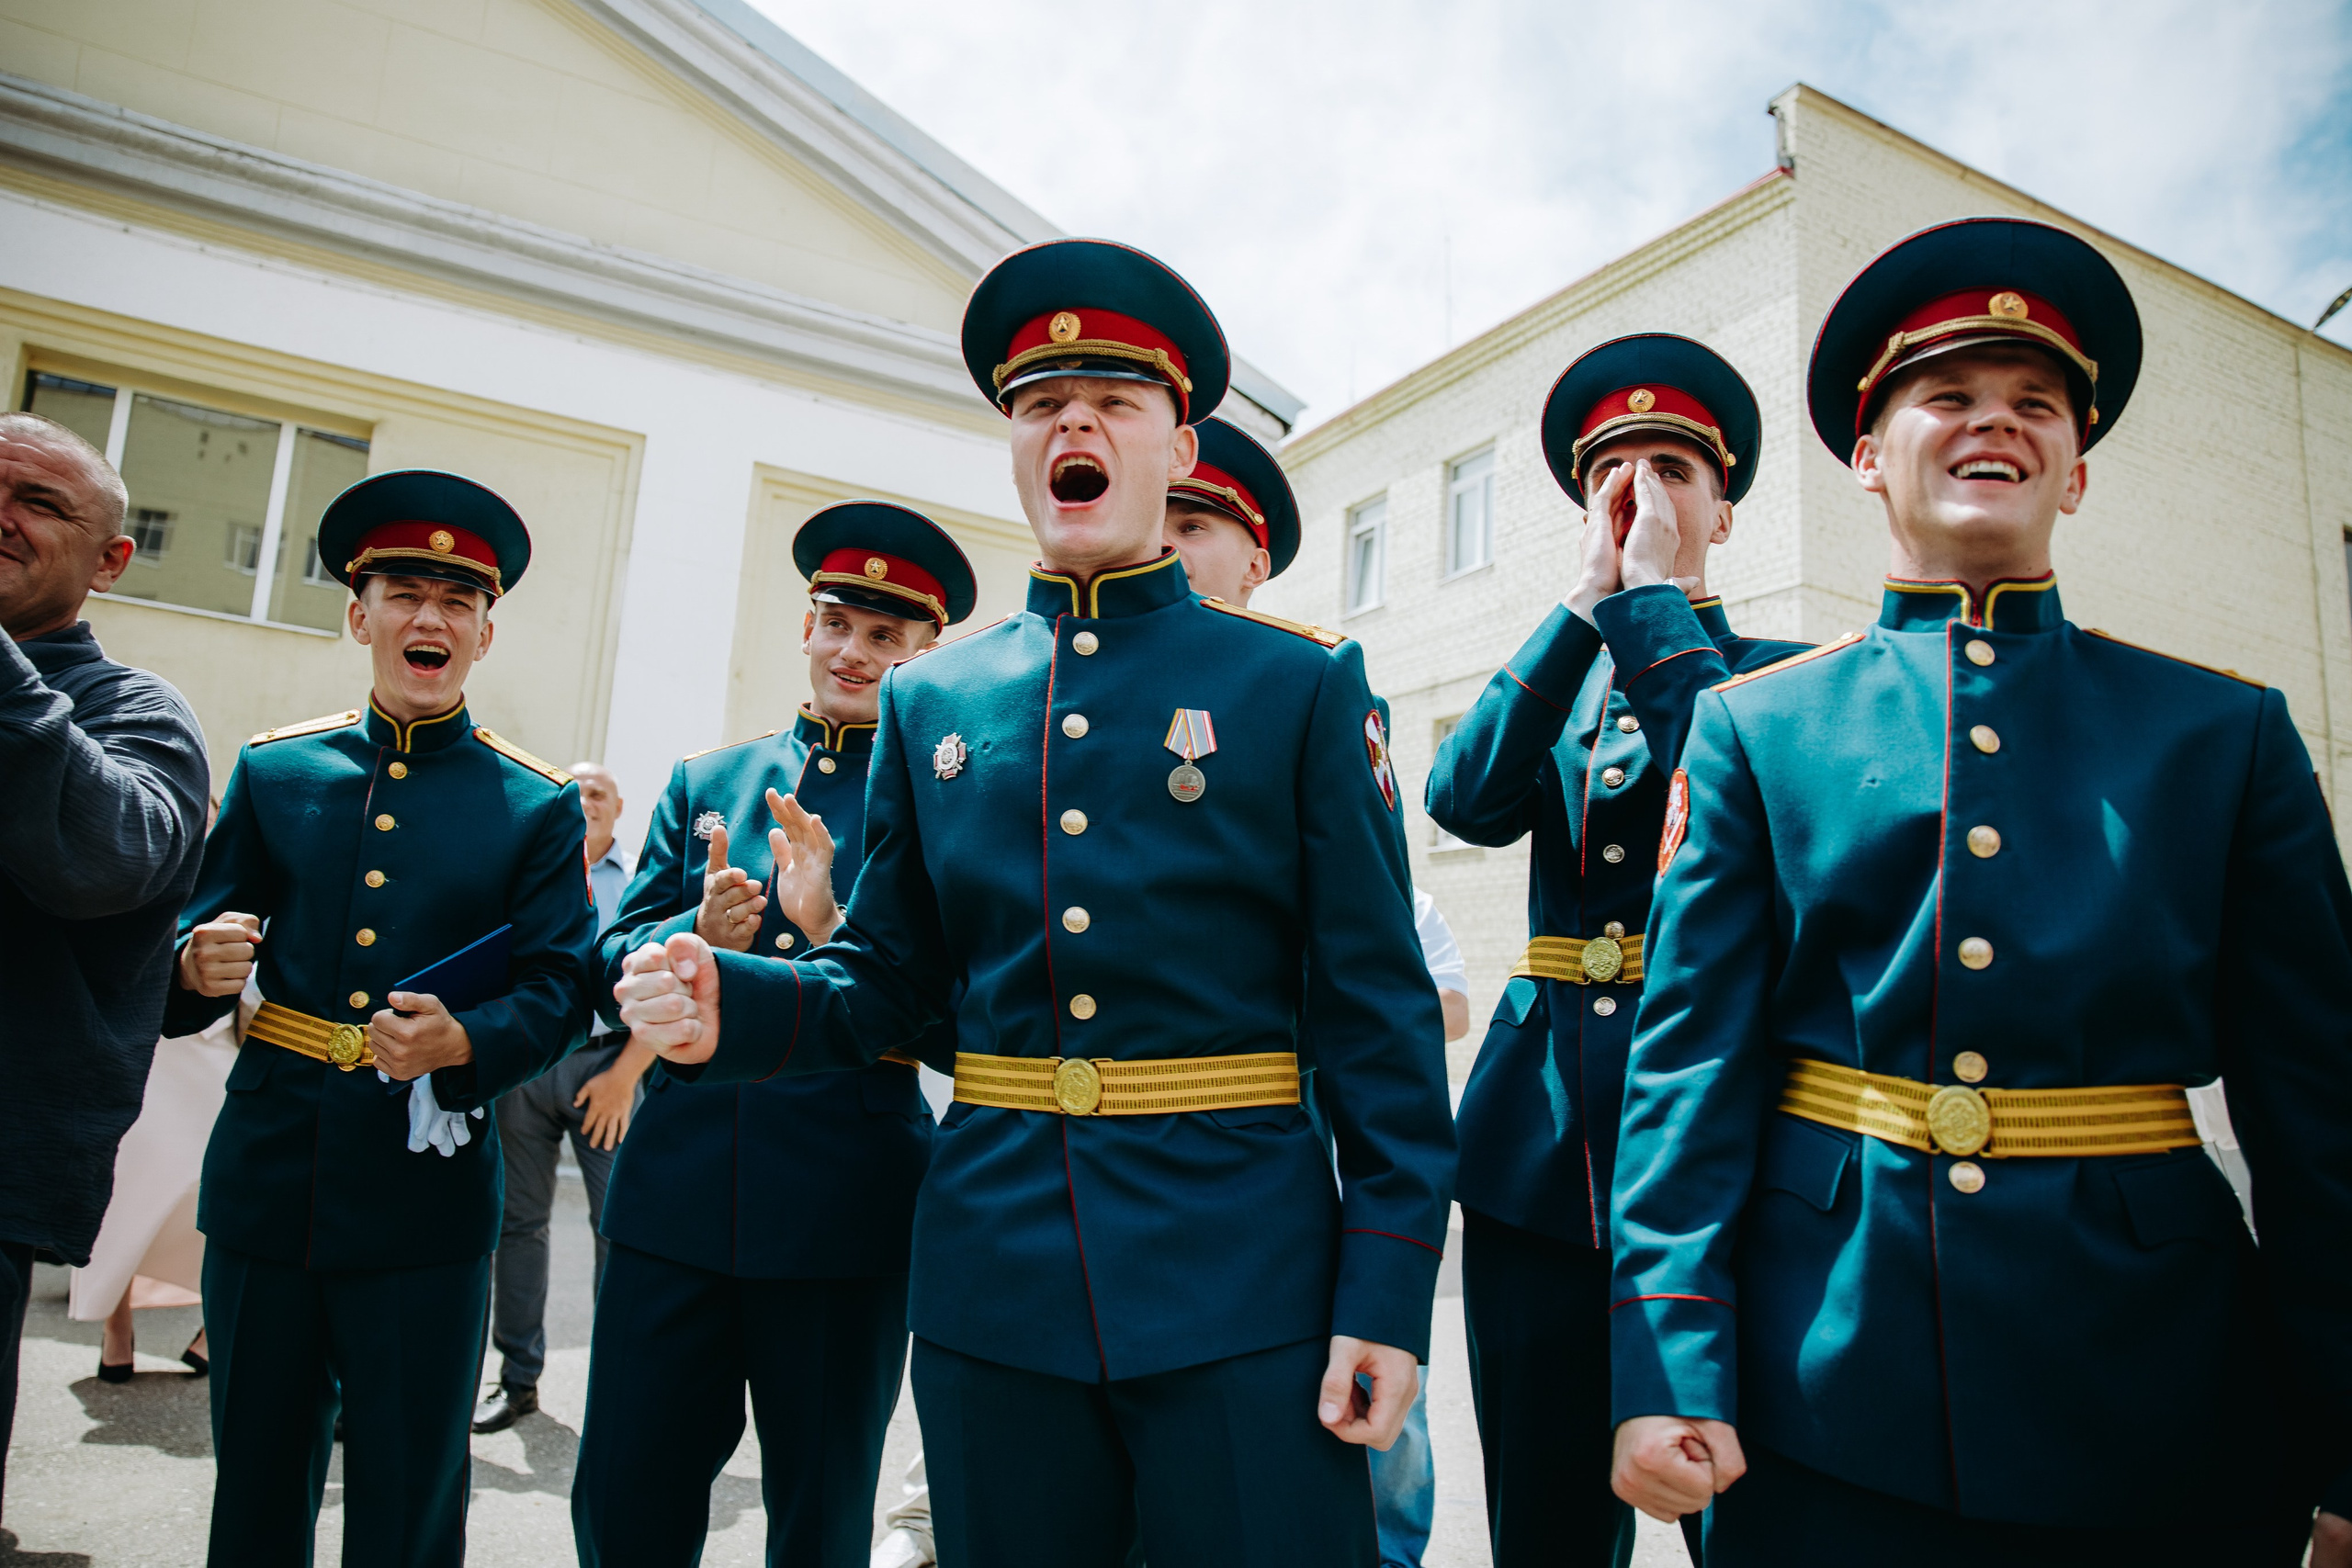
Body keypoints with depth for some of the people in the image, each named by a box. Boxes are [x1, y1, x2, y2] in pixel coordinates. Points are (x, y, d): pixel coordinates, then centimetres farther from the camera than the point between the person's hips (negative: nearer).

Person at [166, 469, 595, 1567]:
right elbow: (197, 941, 9)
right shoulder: (272, 769, 7)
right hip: (267, 1177, 2)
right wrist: (198, 967, -14)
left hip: (424, 1189, -2)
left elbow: (558, 989, -4)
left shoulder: (539, 806, 0)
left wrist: (463, 1043, -24)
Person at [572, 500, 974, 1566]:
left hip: (849, 1211, -3)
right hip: (676, 1193, 3)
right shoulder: (703, 783, 12)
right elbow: (614, 959, 8)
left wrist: (837, 932, -23)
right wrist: (697, 936, -14)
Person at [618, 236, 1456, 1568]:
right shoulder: (928, 698, 7)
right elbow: (891, 984, 11)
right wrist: (733, 1008, -9)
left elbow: (1381, 1013, -4)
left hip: (1241, 1284, -2)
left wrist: (1386, 1299, -9)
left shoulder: (1303, 685, -1)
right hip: (993, 1291, 3)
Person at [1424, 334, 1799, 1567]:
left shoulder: (1782, 673, 4)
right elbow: (1464, 798, -6)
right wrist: (1589, 595, -5)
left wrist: (1651, 591, -9)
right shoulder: (1549, 676, 16)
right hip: (1539, 1132, 4)